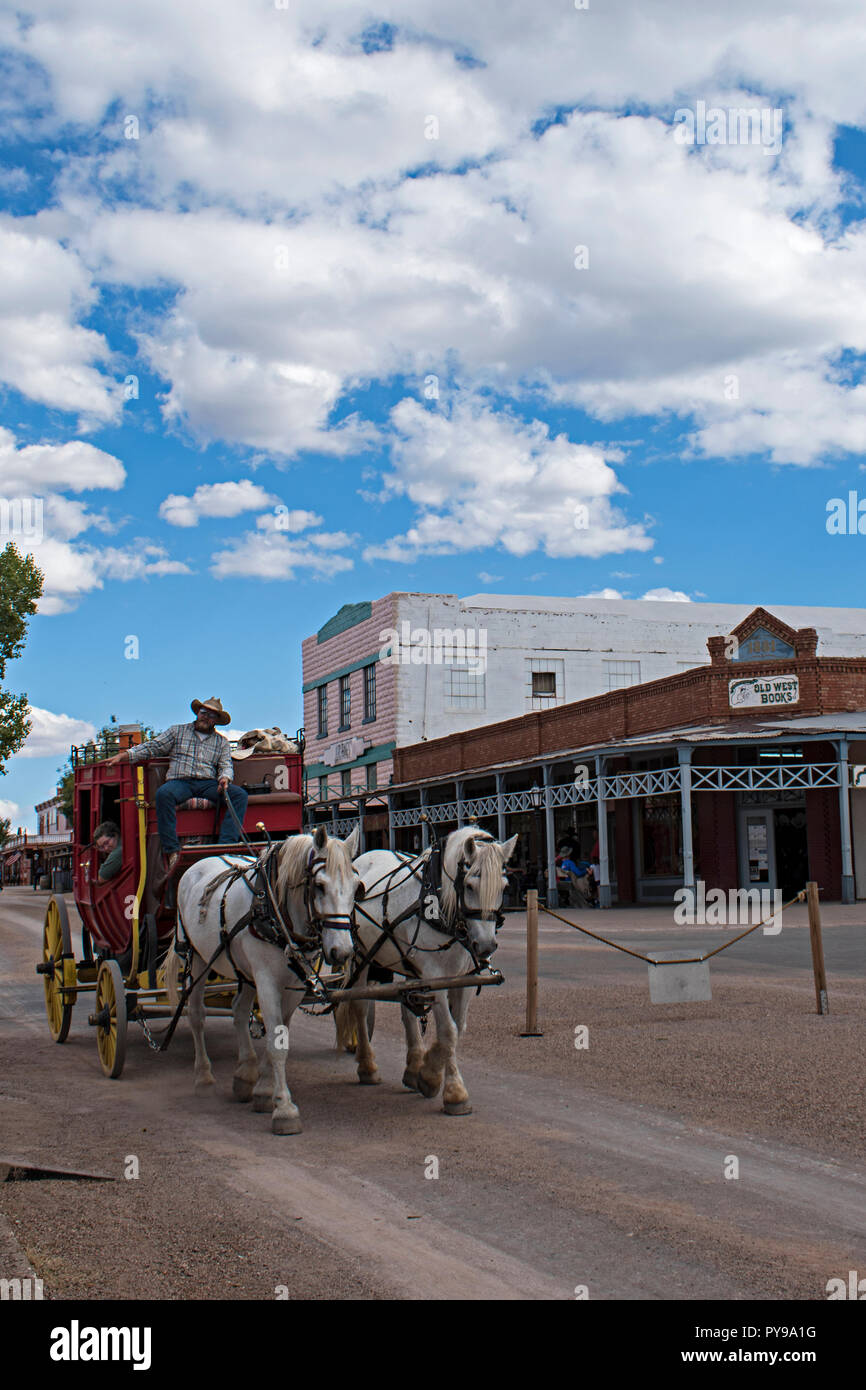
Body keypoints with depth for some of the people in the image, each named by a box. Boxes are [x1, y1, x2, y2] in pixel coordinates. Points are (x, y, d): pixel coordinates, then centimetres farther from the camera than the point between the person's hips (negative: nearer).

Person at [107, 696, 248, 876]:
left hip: (208, 783, 2)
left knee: (239, 794, -25)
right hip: (180, 781, -2)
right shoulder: (177, 731, 19)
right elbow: (152, 747, 15)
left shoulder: (221, 742, 22)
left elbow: (226, 765, 13)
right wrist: (124, 755, 4)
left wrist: (225, 778, -12)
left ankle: (227, 845, -35)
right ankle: (171, 850, -38)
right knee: (163, 793, -37)